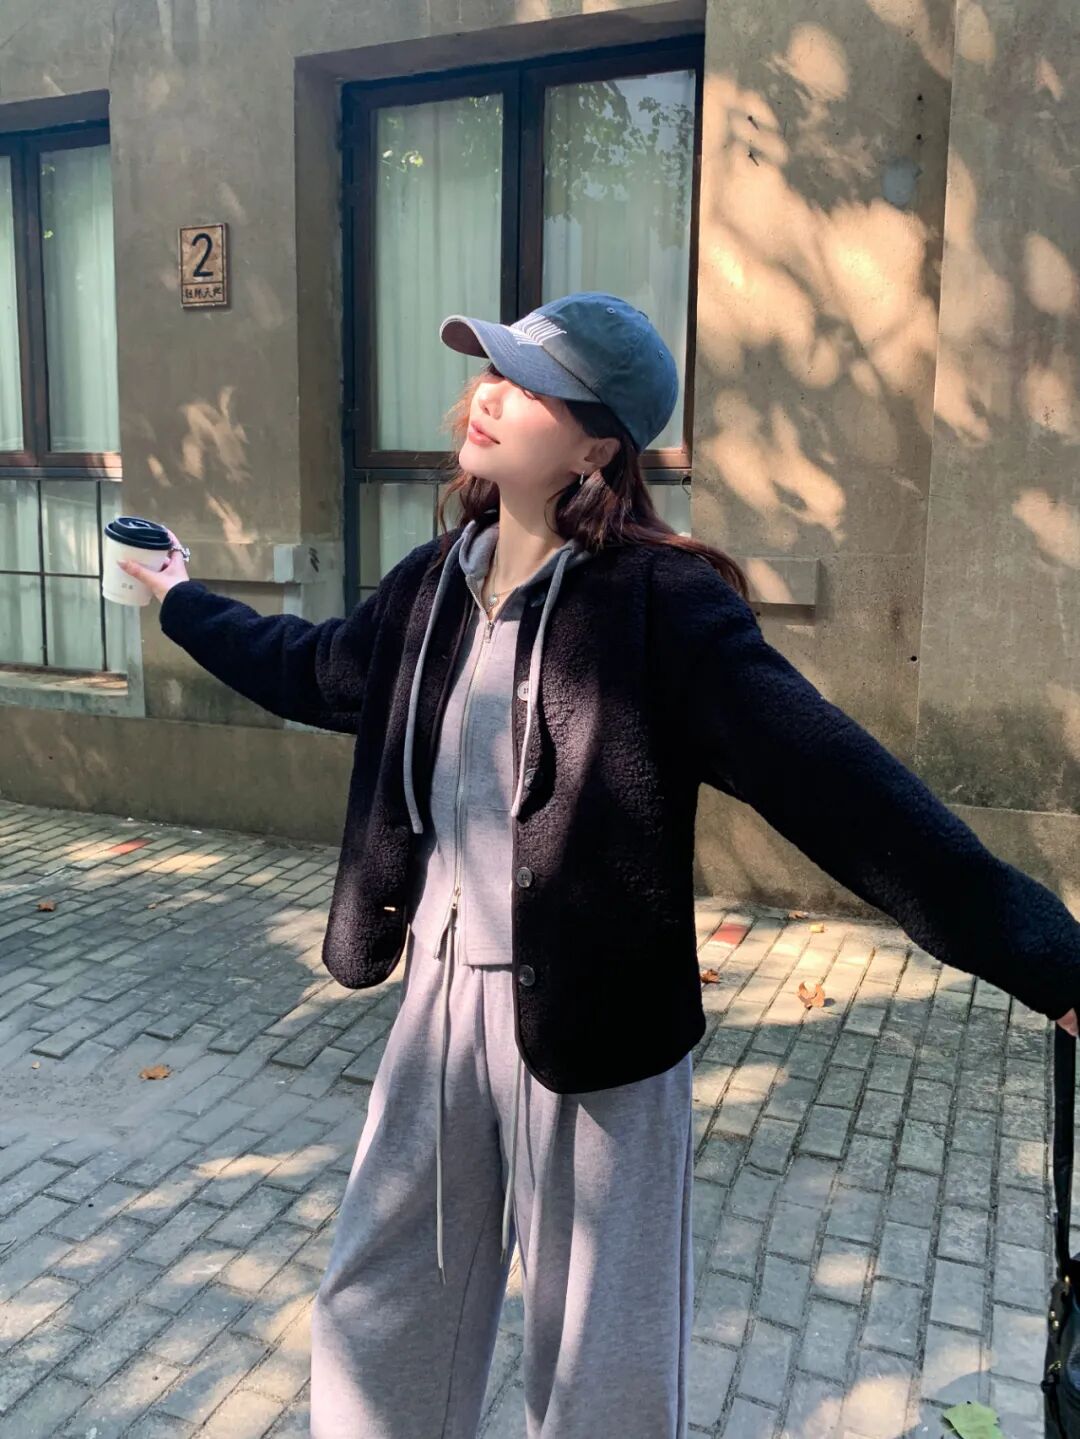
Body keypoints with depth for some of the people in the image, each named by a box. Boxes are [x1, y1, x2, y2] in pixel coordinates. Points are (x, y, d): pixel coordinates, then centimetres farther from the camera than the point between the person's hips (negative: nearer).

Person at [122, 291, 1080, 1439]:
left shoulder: (663, 609, -19)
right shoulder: (436, 584, 2)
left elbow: (833, 783, -23)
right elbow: (317, 669, 20)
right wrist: (183, 601, 34)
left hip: (589, 1029, -6)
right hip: (439, 1003, 6)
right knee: (374, 1325, 23)